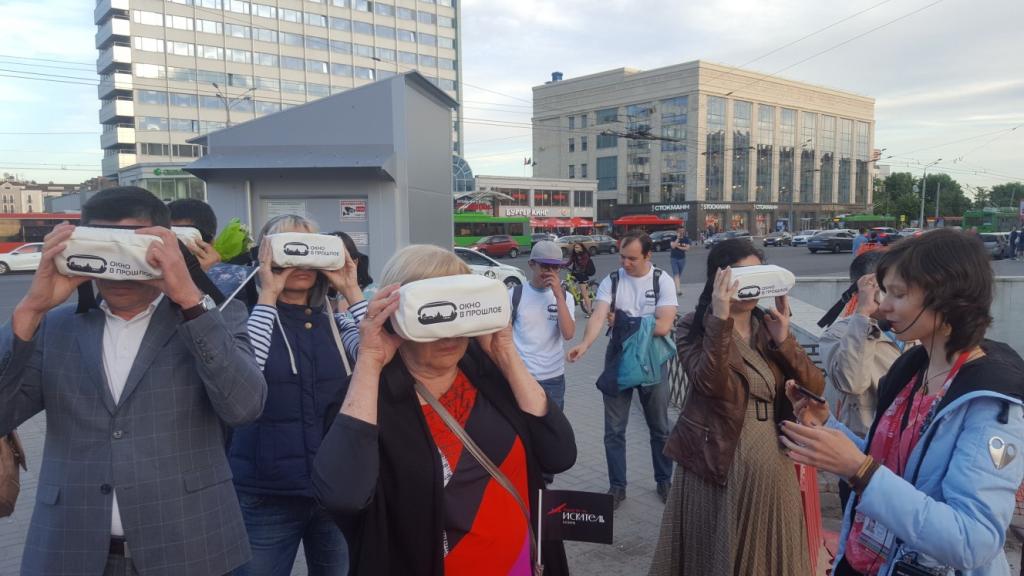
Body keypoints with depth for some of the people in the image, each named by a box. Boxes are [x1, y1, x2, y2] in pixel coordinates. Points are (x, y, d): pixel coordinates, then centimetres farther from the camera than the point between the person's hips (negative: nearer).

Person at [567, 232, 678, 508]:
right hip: (618, 361, 1)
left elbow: (663, 325, -18)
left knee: (660, 427, 14)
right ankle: (617, 486, 22)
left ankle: (664, 481, 33)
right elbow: (598, 316, -20)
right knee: (614, 430, 7)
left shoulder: (662, 281, -9)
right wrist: (584, 344, -38)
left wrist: (622, 322, -12)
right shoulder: (611, 281, -6)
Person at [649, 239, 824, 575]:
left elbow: (816, 387, -2)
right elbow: (711, 384, -25)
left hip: (771, 465, 4)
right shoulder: (694, 328, -7)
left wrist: (783, 340, -15)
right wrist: (719, 319, -30)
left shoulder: (770, 326, 7)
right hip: (717, 466, -4)